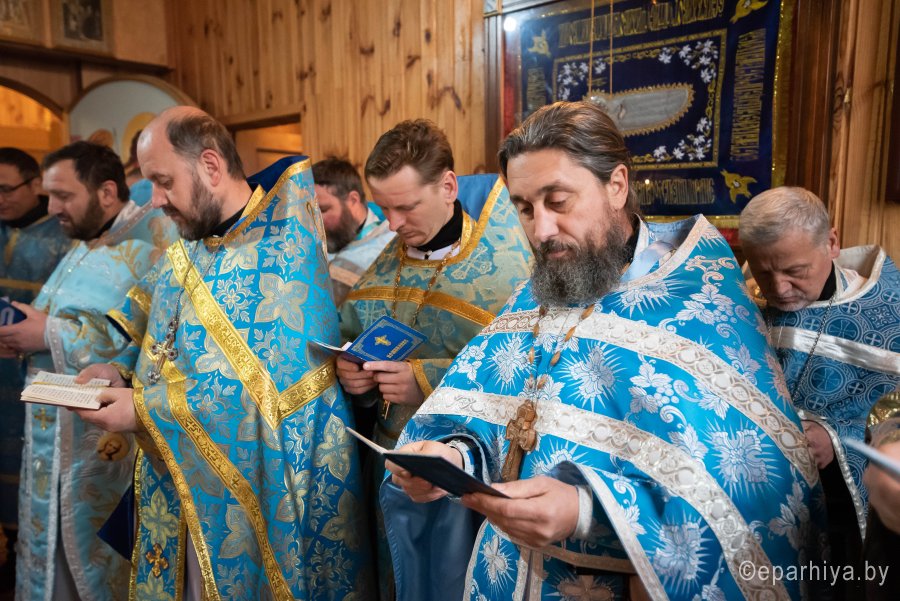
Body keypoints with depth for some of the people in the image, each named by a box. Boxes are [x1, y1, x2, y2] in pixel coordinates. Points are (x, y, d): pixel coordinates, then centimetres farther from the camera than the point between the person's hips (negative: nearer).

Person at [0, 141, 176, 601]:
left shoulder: (153, 237, -15)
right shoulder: (81, 245, 14)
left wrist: (52, 333, -20)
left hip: (106, 442, -8)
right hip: (52, 436, 8)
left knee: (98, 557, 6)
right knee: (47, 551, 19)